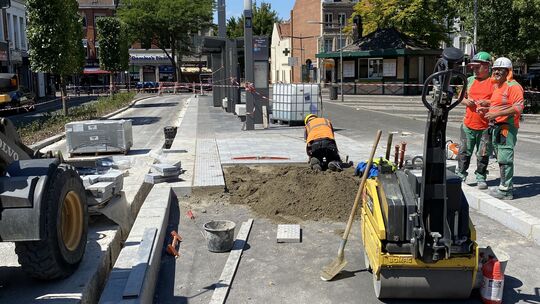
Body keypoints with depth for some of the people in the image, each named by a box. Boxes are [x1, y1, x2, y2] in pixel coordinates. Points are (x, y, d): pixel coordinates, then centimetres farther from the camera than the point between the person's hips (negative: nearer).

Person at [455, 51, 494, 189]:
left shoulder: (494, 82, -3)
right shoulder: (470, 80, 11)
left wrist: (488, 103, -19)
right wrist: (466, 101, -3)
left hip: (485, 127, -4)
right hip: (468, 125, 4)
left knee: (483, 154, 5)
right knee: (464, 152, 9)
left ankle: (481, 177, 18)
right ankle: (460, 175, 20)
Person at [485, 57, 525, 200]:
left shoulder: (513, 86, -11)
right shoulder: (497, 86, 19)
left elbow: (518, 107, -20)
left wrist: (496, 114, -23)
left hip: (507, 127, -10)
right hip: (496, 126, 10)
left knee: (505, 158, -9)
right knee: (501, 158, 15)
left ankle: (505, 190, -4)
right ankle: (505, 185, 25)